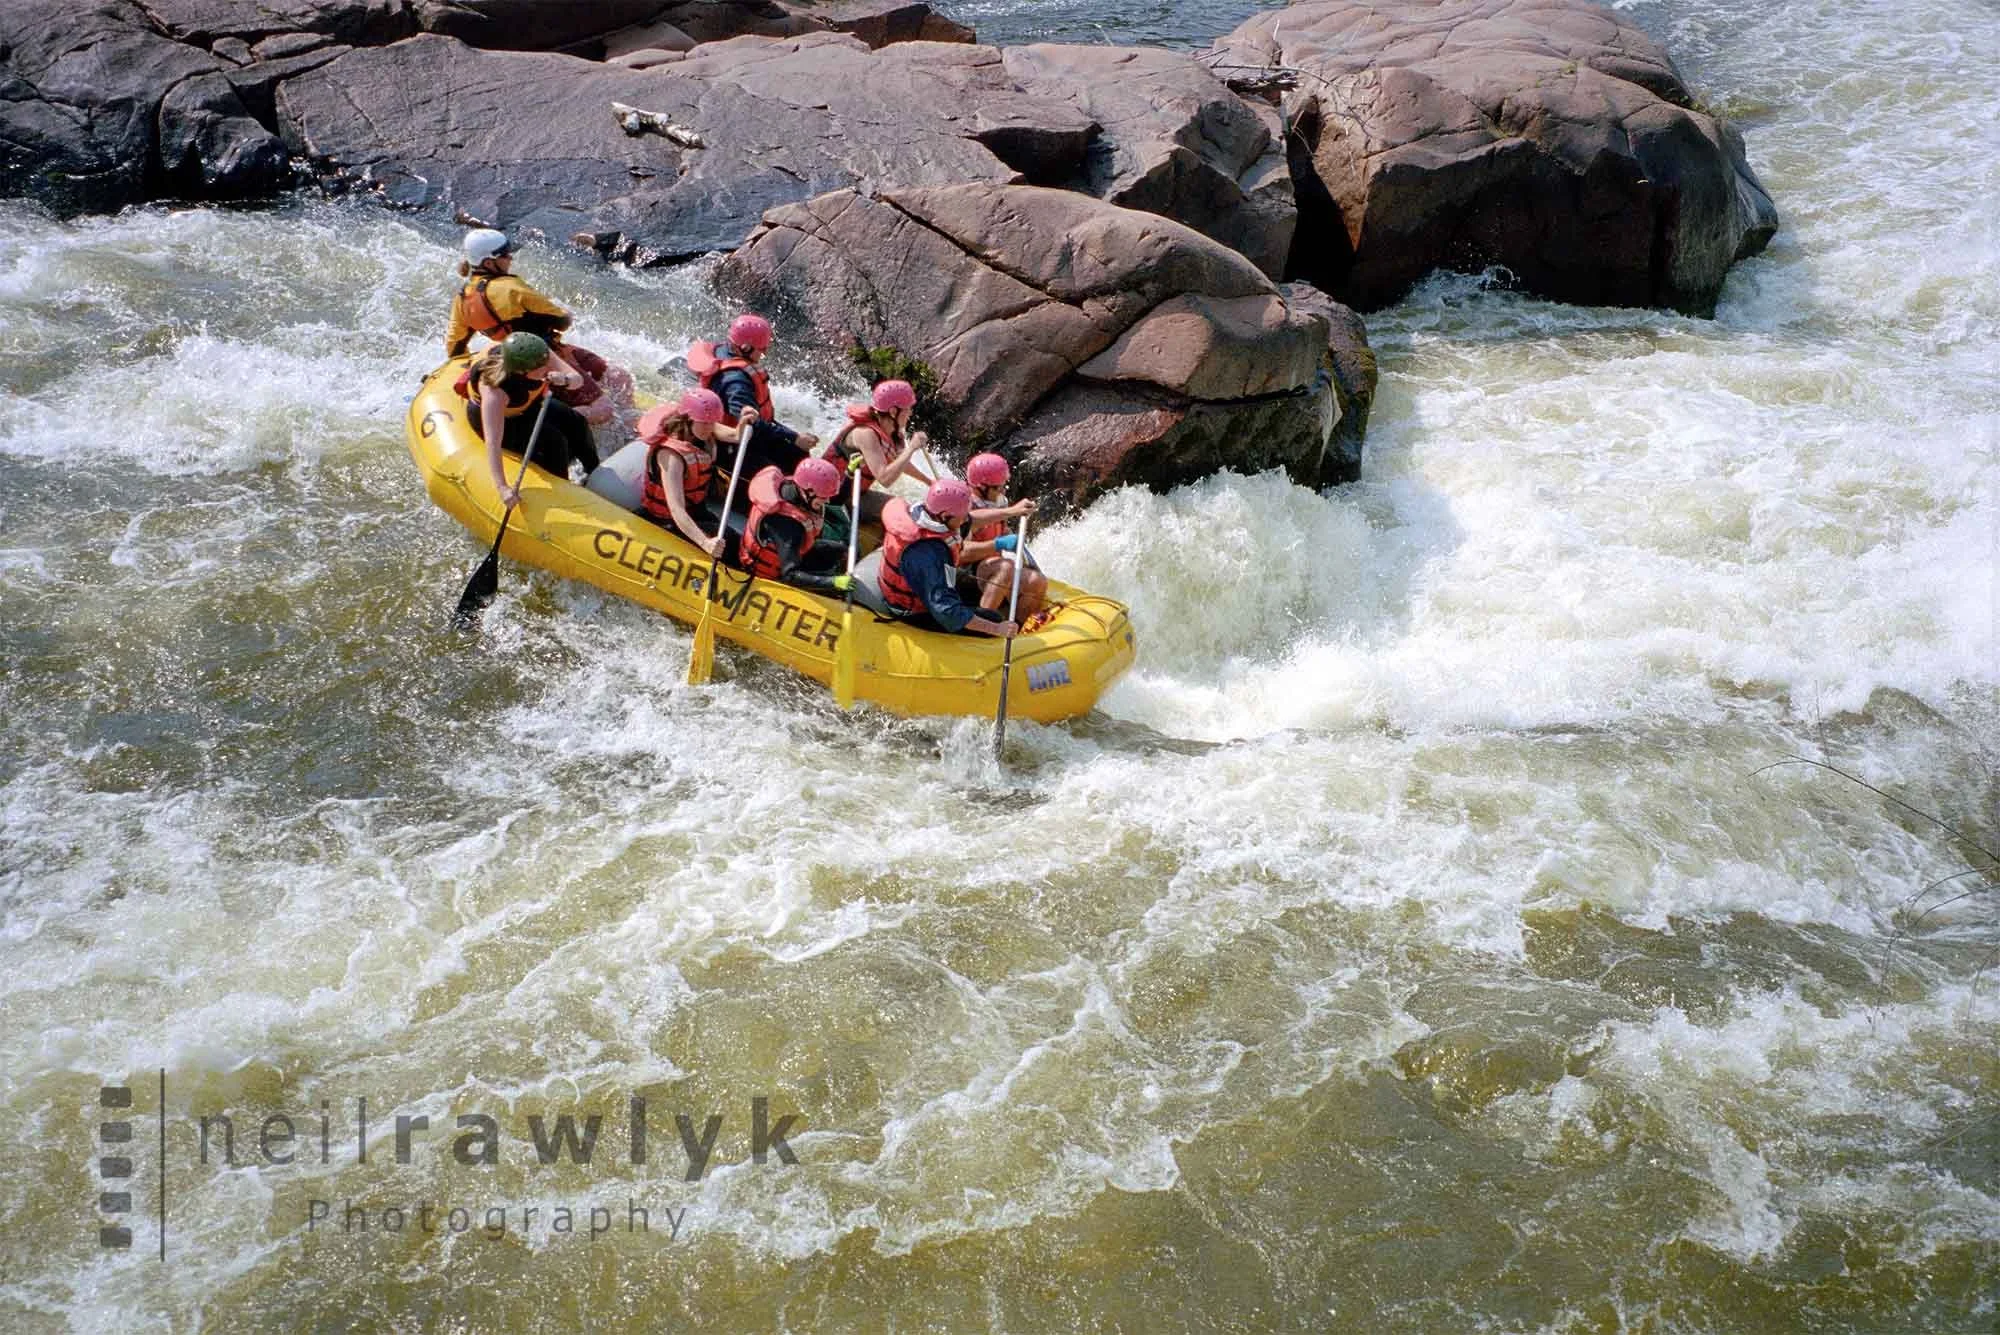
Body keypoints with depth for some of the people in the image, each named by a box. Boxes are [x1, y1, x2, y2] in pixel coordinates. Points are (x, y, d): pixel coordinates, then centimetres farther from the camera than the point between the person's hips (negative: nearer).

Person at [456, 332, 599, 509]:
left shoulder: (536, 355, -30)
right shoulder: (494, 391, -43)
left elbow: (577, 378, -22)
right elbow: (492, 443, -45)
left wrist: (564, 379, -46)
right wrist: (502, 487, -50)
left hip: (528, 403, 6)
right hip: (495, 416, -6)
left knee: (576, 423, -6)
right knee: (553, 443, -22)